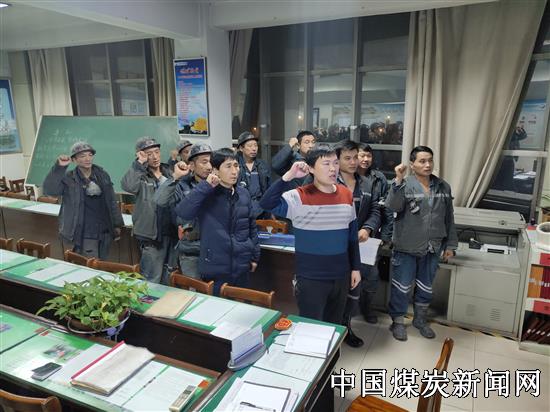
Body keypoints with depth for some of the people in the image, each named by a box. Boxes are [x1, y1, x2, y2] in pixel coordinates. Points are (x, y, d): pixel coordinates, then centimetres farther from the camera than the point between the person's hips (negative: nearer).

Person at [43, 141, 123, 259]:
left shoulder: (103, 175, 5)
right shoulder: (69, 178, -5)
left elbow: (112, 201, 9)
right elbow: (49, 190, -20)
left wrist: (117, 224, 9)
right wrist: (59, 167, -28)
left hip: (105, 233, 4)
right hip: (84, 235, -4)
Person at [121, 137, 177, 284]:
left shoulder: (169, 172, 10)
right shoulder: (140, 176, -8)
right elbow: (128, 186, -31)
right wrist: (139, 163, -23)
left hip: (171, 232, 6)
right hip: (152, 235, -5)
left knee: (168, 280, 20)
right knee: (152, 281, 0)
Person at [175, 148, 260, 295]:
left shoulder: (244, 194, 3)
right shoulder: (206, 195, -10)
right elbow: (182, 212, -28)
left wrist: (255, 256, 12)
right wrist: (205, 186, -29)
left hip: (242, 267, 5)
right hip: (215, 268, -4)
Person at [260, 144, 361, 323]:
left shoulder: (346, 195, 1)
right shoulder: (300, 196, -15)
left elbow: (352, 235, 10)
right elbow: (266, 204, -30)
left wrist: (355, 267, 11)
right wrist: (289, 176, -33)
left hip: (341, 276, 5)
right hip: (311, 279, -5)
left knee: (335, 326, 23)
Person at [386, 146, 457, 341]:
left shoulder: (443, 187, 4)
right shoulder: (405, 185, -10)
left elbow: (449, 218, 9)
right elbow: (392, 206, -28)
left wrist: (450, 244, 9)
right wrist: (398, 179, -36)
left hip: (433, 248, 5)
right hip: (406, 247, -4)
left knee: (426, 285, 18)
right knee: (402, 286, 7)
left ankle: (420, 319, 38)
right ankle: (398, 321, 24)